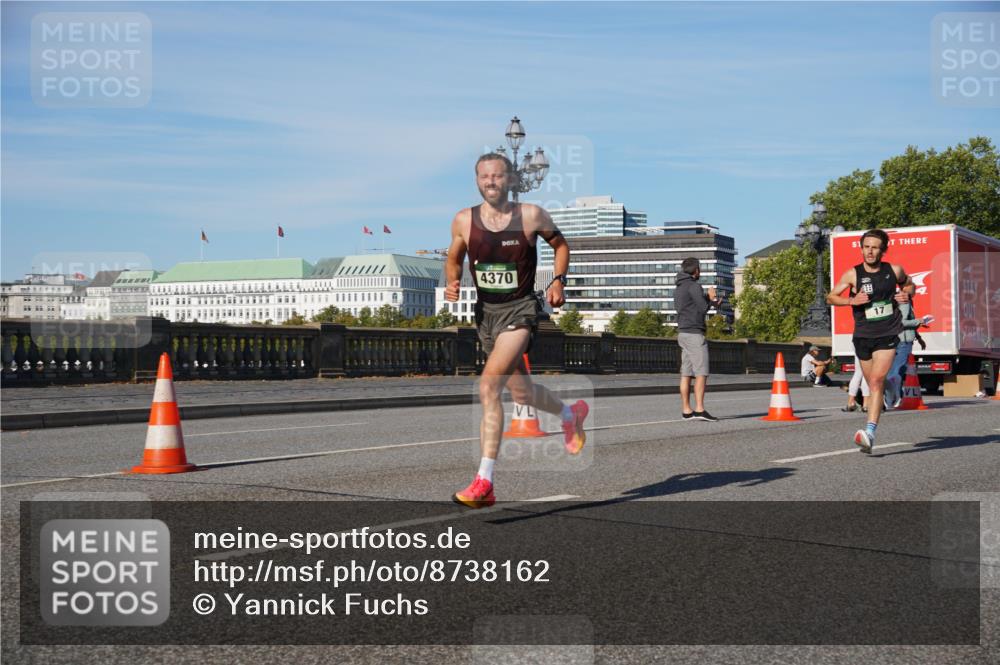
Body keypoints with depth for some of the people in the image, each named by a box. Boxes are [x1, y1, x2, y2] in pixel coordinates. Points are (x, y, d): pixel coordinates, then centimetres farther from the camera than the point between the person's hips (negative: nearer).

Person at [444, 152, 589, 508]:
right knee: (522, 392, 17)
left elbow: (560, 244, 10)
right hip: (486, 311, 5)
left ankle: (484, 481, -18)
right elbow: (453, 258, 15)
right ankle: (570, 414, 51)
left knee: (488, 386, -22)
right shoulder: (463, 221, -2)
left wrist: (558, 281, -4)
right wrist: (451, 283, -6)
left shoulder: (531, 215, -8)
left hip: (520, 308, -5)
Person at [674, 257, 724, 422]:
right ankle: (699, 409, -17)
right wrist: (710, 298, 4)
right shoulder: (693, 286, -11)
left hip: (683, 334, 9)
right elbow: (703, 308, -15)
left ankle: (686, 410, 5)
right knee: (701, 372, -11)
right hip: (694, 334, -9)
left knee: (686, 374, 6)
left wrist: (711, 301, 23)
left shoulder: (679, 287, 17)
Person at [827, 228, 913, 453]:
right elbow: (831, 297, 2)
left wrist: (906, 294, 1)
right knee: (873, 384, 12)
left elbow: (908, 283, 23)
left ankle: (870, 432, -26)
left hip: (888, 335, -2)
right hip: (863, 336, 2)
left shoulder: (894, 270, 2)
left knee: (877, 380, -17)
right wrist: (851, 300, -16)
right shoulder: (852, 274, -2)